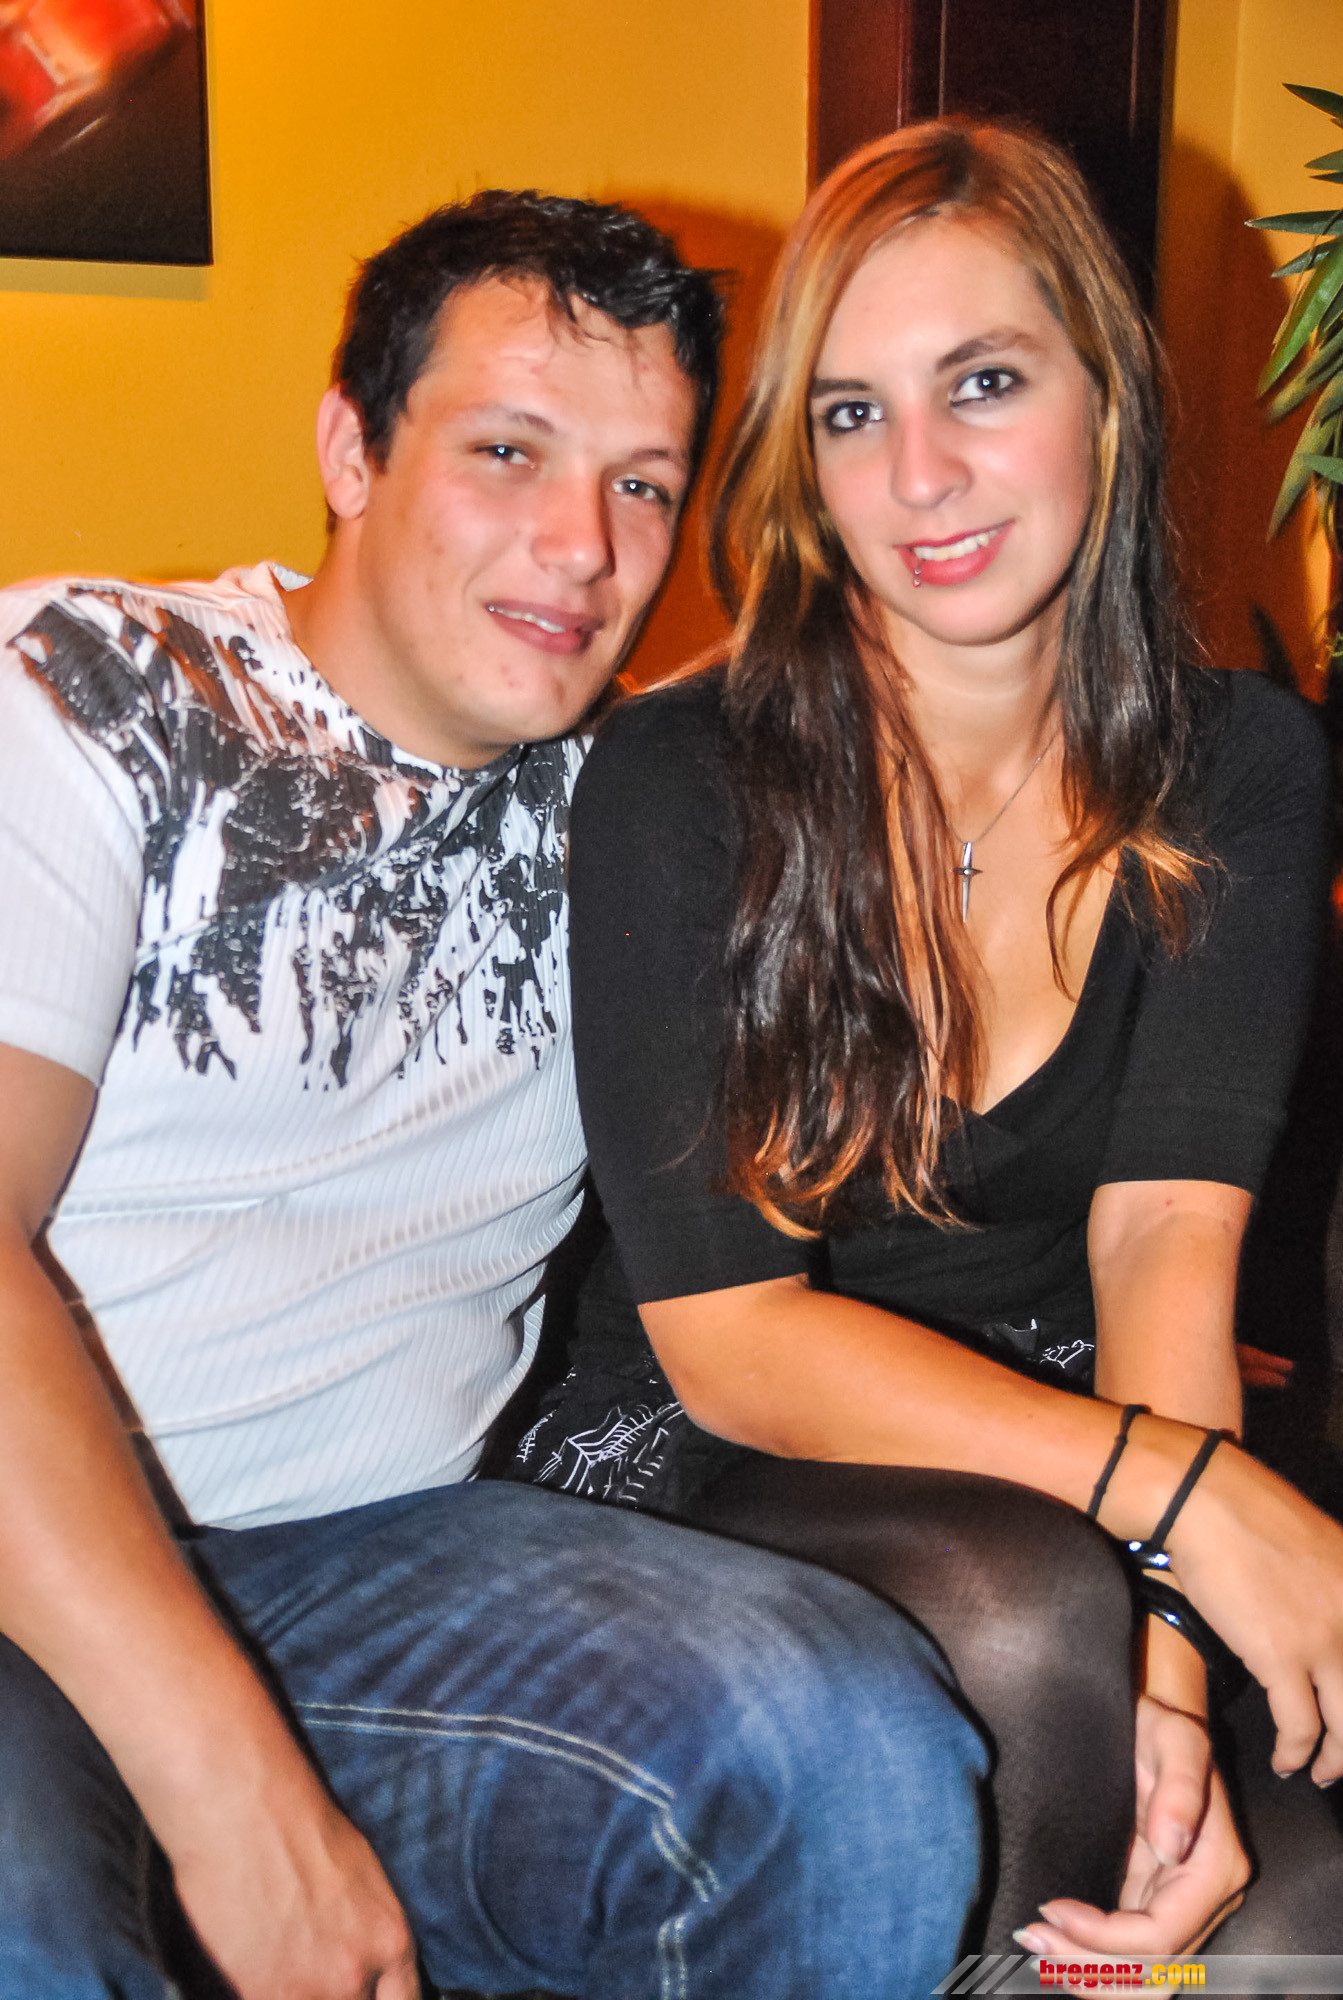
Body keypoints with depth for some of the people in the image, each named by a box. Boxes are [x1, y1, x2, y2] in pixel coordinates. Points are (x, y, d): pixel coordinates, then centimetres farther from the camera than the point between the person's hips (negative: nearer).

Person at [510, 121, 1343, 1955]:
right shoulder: (676, 784, -14)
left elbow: (1169, 1231, -13)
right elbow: (726, 1336, -18)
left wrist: (1163, 1652, -30)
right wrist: (1180, 1488, -30)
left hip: (1064, 1449, 3)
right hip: (707, 1468, -2)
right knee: (1027, 1605, -33)